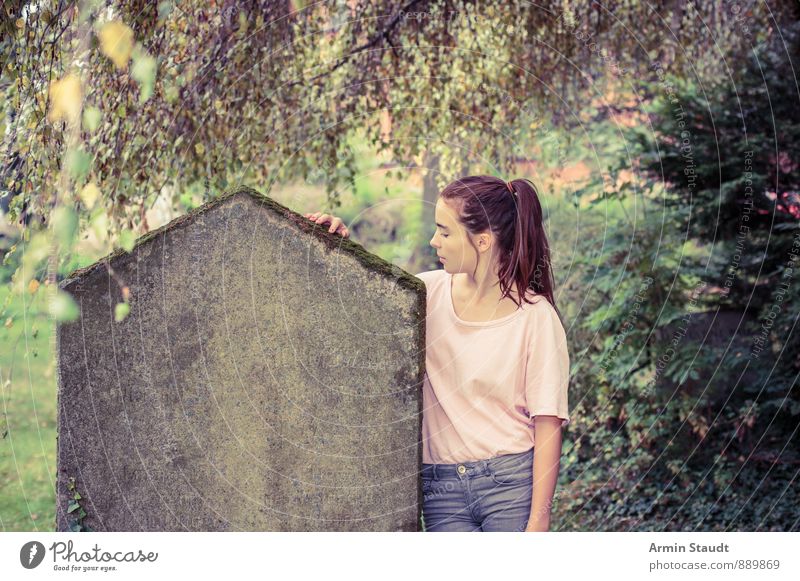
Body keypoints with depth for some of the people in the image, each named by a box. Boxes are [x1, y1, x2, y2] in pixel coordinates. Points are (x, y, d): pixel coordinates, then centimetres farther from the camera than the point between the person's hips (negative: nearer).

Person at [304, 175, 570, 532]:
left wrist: (539, 520, -12)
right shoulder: (430, 292, 5)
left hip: (511, 486, -3)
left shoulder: (535, 316, -8)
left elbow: (547, 424, -9)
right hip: (442, 489, 4)